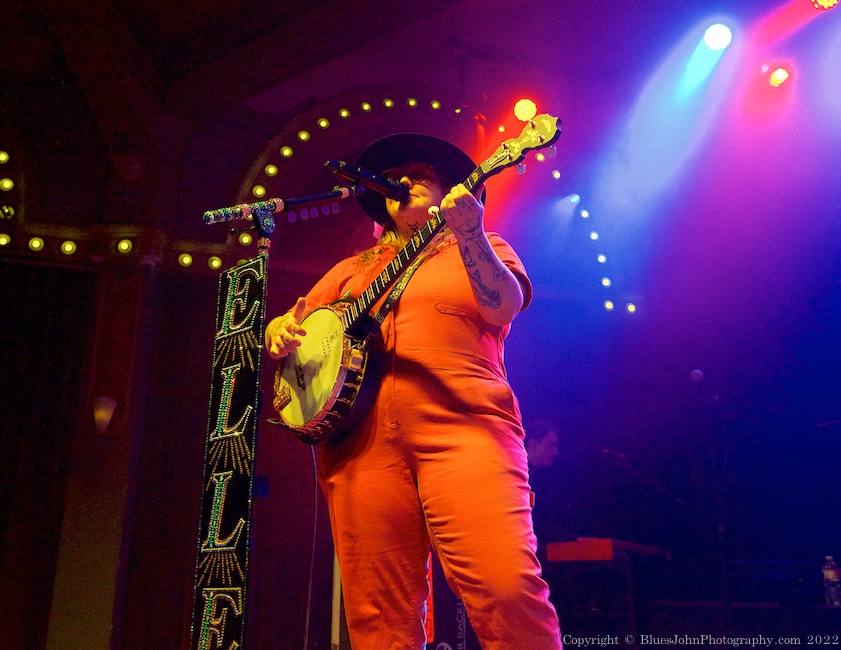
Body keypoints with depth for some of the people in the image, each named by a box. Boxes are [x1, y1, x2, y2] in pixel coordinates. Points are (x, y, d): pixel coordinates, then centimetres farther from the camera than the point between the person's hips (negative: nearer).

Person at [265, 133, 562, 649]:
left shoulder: (485, 249, 19)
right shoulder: (353, 270, 27)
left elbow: (504, 307, -2)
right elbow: (286, 326, 27)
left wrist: (469, 236, -16)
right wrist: (280, 334, 4)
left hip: (463, 426, -3)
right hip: (360, 439, 3)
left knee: (507, 590, -19)